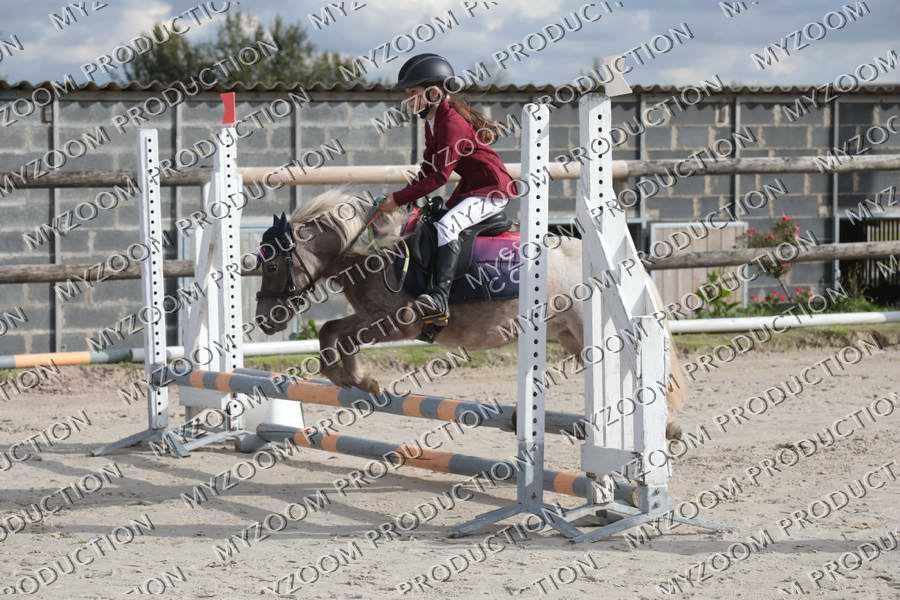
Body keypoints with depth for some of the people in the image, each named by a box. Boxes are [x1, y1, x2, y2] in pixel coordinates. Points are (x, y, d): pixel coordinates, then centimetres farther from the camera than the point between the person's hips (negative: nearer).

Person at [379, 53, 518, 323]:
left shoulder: (452, 123, -22)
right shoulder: (433, 120, 10)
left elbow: (440, 175, -26)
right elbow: (428, 166, 15)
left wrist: (400, 198, -24)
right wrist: (407, 195, -2)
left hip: (492, 190, -12)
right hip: (470, 187, 12)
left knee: (446, 226, -31)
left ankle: (440, 297, -39)